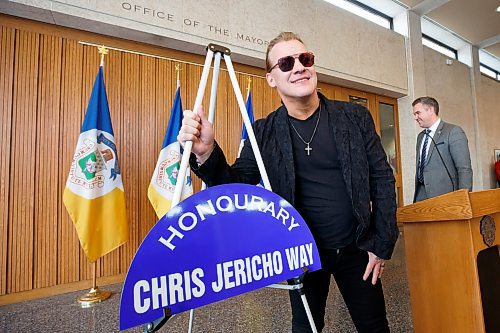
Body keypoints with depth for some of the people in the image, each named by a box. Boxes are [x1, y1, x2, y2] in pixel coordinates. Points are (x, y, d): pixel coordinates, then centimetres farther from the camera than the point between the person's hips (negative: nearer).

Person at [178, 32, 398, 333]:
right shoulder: (264, 132, -8)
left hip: (357, 249, 1)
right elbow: (237, 186, -9)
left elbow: (383, 179, -2)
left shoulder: (355, 116, -6)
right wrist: (206, 153, -29)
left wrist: (382, 246, -3)